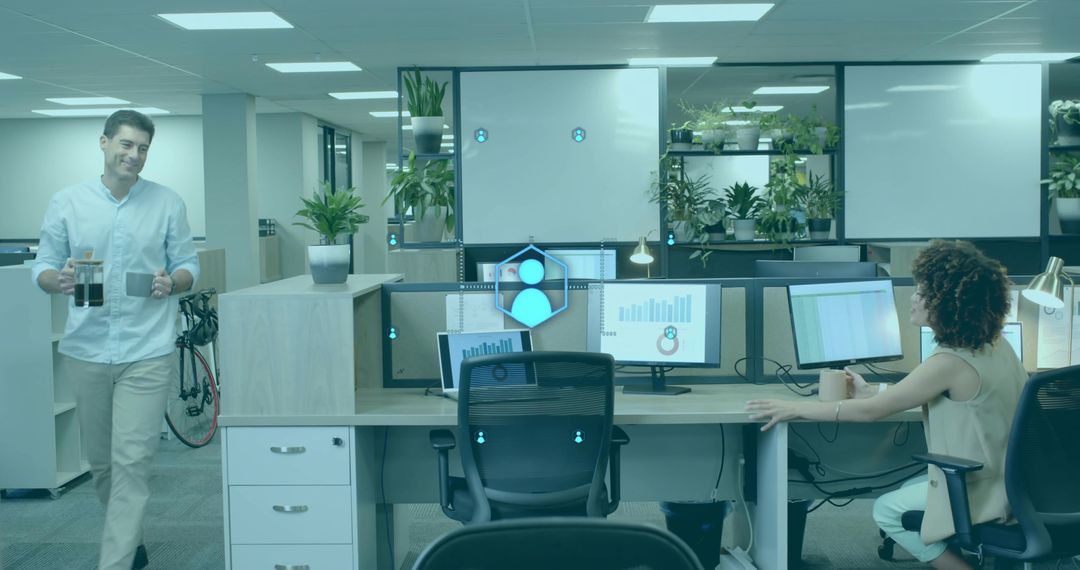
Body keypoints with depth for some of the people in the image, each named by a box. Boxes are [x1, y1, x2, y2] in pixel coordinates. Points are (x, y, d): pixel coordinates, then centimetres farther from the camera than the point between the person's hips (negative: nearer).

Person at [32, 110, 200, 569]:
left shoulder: (168, 203, 3)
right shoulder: (66, 203, 4)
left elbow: (189, 266, 5)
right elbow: (42, 268, 6)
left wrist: (171, 282, -17)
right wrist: (59, 280, -17)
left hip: (147, 354, -2)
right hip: (85, 351, 3)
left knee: (131, 463, -7)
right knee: (100, 462, 15)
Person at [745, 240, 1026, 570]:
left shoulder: (951, 362, -26)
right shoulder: (991, 344, 1)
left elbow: (870, 411, -22)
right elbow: (925, 393, 15)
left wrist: (795, 409, -16)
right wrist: (871, 390, 15)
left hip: (986, 490, -9)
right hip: (1008, 476, 9)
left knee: (887, 511, 10)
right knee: (907, 491, 26)